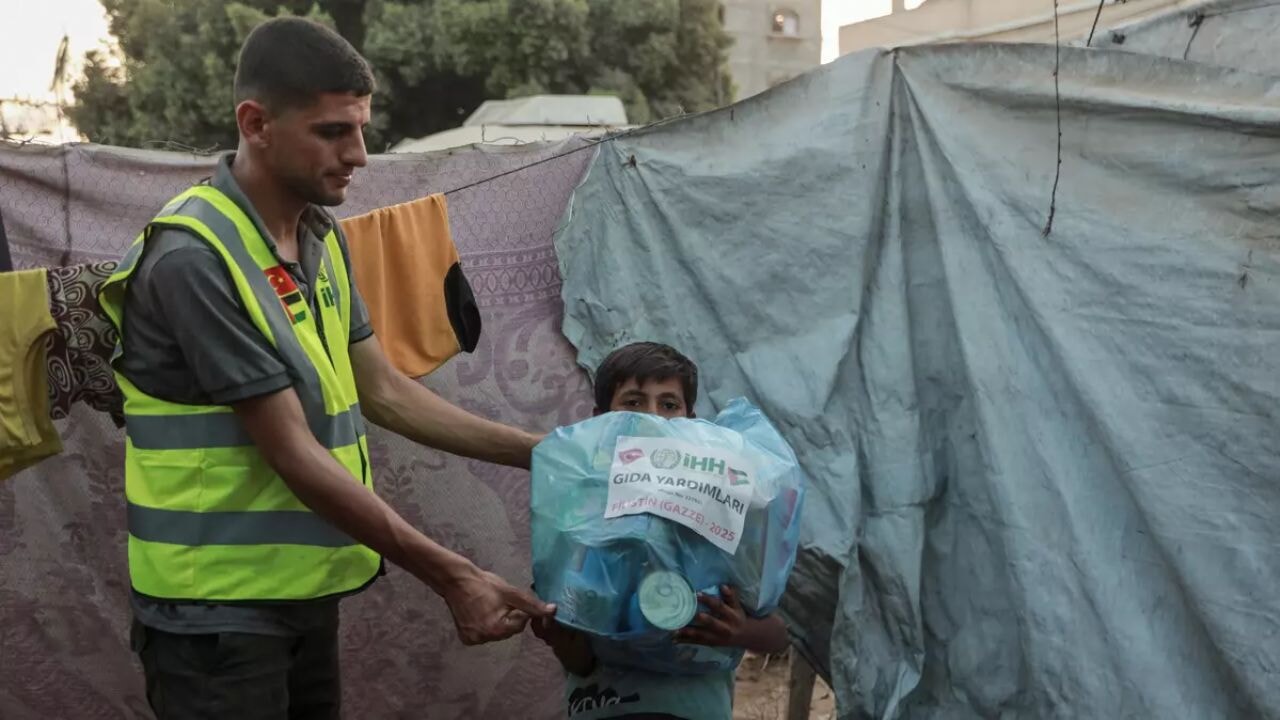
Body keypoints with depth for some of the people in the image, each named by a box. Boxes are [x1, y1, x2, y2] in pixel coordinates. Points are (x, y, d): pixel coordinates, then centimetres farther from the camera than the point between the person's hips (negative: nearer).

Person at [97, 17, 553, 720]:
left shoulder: (321, 237, 5)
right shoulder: (194, 259, -21)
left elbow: (382, 392, 8)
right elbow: (295, 455, -22)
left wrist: (538, 452, 2)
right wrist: (451, 576, -21)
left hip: (305, 592, 7)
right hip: (218, 610, -7)